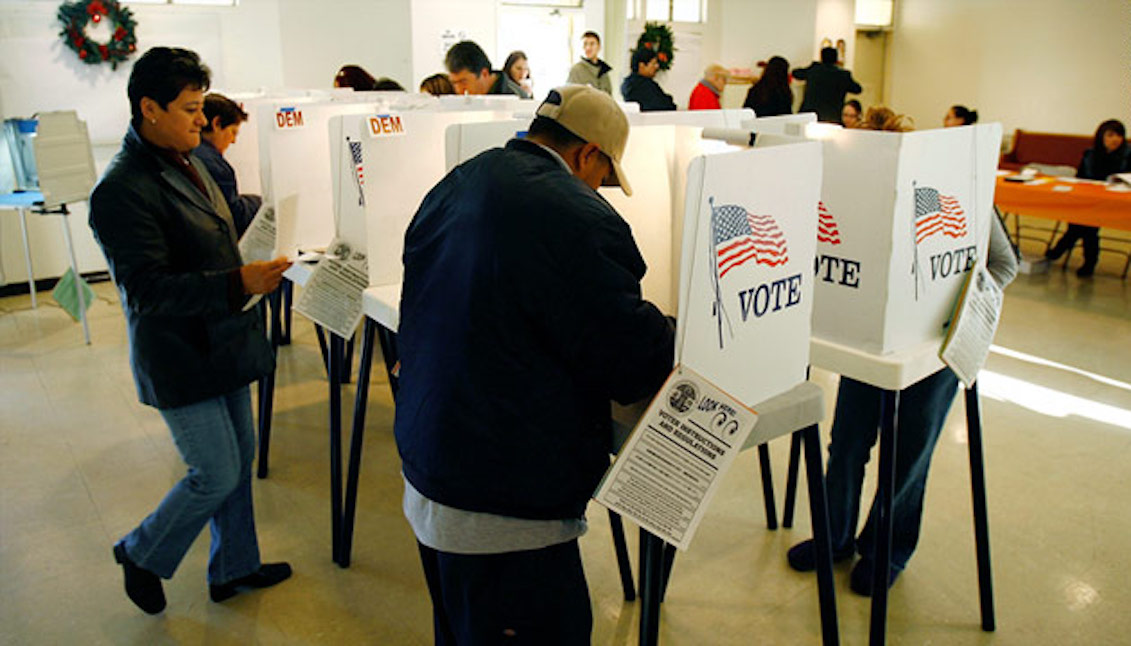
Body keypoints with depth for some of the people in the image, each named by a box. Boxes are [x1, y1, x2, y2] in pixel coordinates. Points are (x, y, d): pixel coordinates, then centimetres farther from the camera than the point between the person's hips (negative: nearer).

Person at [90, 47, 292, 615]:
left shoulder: (186, 162, 8)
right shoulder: (121, 190, -21)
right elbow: (146, 289, -27)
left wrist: (259, 264, 13)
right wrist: (237, 284, -33)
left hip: (223, 343, 9)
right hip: (182, 360, -9)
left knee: (240, 459, 17)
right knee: (217, 477, 0)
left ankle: (234, 567, 35)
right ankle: (142, 556, 28)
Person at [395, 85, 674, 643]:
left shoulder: (449, 189, 6)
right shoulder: (581, 221, -21)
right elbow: (636, 367, -15)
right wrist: (679, 342, 8)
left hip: (423, 474, 9)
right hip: (504, 514, -9)